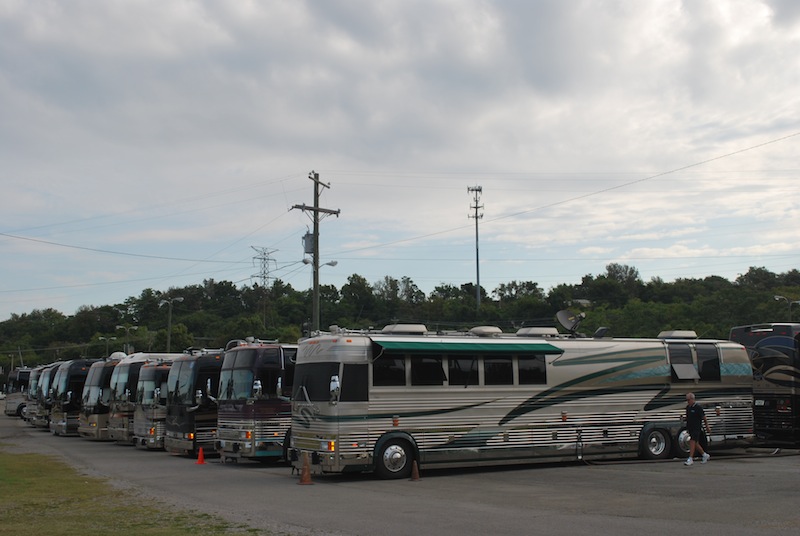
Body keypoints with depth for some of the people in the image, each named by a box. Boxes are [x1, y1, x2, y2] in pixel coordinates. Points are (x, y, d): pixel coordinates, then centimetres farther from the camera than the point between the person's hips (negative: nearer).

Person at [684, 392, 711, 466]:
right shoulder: (688, 407, 10)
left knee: (692, 442, -14)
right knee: (695, 443, 14)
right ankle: (705, 455, 31)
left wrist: (707, 427, -1)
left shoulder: (698, 407, -13)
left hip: (697, 428, -8)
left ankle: (690, 459, -15)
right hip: (690, 428, 8)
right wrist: (687, 427, 20)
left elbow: (704, 418, -7)